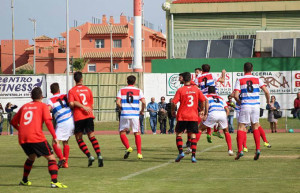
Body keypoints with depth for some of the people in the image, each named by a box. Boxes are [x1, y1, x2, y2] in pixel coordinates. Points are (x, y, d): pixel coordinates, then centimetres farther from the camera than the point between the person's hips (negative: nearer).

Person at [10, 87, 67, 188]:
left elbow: (14, 122, 23)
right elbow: (48, 121, -7)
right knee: (51, 158, 2)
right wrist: (54, 137, -6)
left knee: (31, 157, 30)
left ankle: (24, 180, 34)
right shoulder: (43, 106, 6)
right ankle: (54, 181, -14)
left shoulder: (24, 106, 20)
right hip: (36, 137, -5)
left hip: (22, 138, 5)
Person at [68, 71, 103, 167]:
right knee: (92, 136, 5)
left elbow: (72, 103, -16)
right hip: (89, 116, 3)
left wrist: (83, 107, -11)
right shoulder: (88, 89, 11)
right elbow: (91, 105, 15)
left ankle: (89, 156, -8)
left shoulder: (72, 91, 0)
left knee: (79, 138, 7)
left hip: (78, 117, -3)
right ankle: (99, 155, -13)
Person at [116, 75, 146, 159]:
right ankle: (139, 153, 2)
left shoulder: (122, 90, 6)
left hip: (124, 114, 0)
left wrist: (122, 108, 12)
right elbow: (144, 102, -6)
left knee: (122, 132, 12)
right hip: (135, 114, 0)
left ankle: (128, 148, -10)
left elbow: (118, 102, -5)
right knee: (137, 133, 10)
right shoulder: (138, 91, 5)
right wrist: (142, 111, 10)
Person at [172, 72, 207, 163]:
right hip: (194, 116, 2)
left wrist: (173, 111, 8)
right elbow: (204, 100, 5)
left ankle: (181, 152, -6)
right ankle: (193, 156, -3)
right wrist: (201, 110, 19)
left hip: (182, 116, -2)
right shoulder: (196, 89, 3)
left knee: (178, 134, 10)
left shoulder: (180, 90, -6)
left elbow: (174, 102, -10)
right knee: (193, 135, 5)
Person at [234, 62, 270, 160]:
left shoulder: (240, 80, 1)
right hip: (256, 105, 2)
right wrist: (268, 102, 15)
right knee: (255, 127, 14)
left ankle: (240, 150, -12)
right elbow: (266, 91, 0)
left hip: (245, 105, -2)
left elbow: (236, 95, -6)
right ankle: (258, 149, 1)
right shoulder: (257, 79, 7)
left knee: (241, 127, 1)